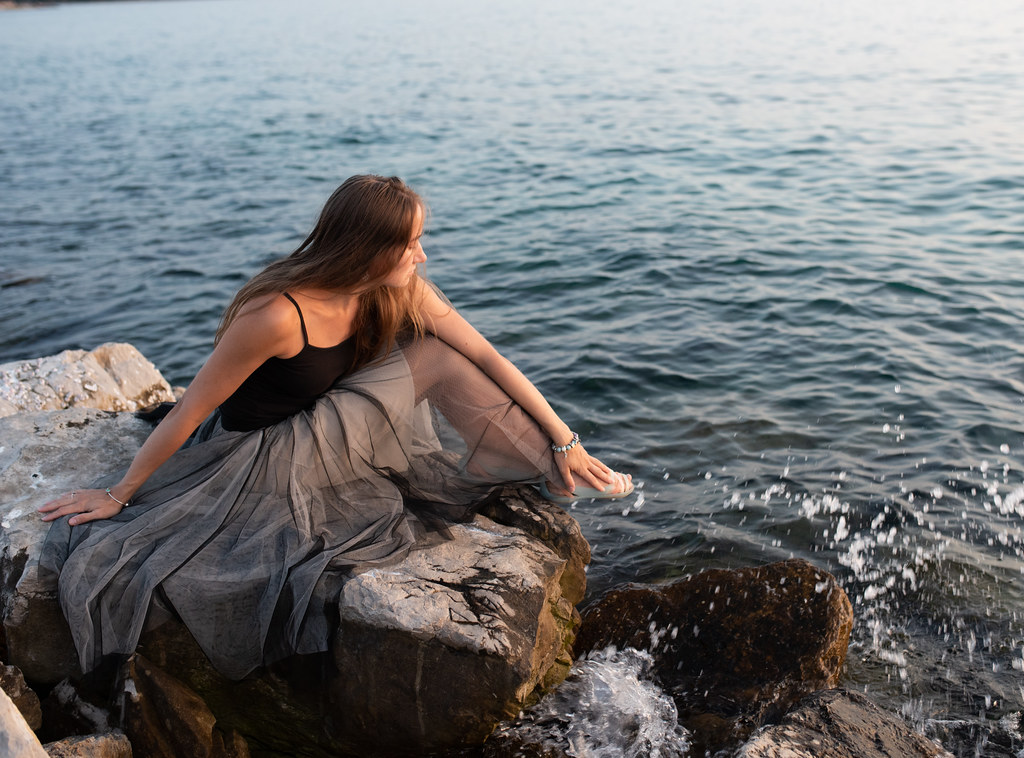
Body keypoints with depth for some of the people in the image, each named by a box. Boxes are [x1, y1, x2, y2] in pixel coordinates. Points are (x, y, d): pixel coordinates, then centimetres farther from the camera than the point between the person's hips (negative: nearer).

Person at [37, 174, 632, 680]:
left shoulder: (399, 291, -12)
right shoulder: (278, 314, -32)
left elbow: (488, 357, -10)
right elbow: (189, 412, -22)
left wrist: (564, 438, -12)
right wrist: (117, 494, -12)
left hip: (324, 426, 7)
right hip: (258, 456, -6)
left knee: (441, 354, -13)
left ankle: (560, 474, -4)